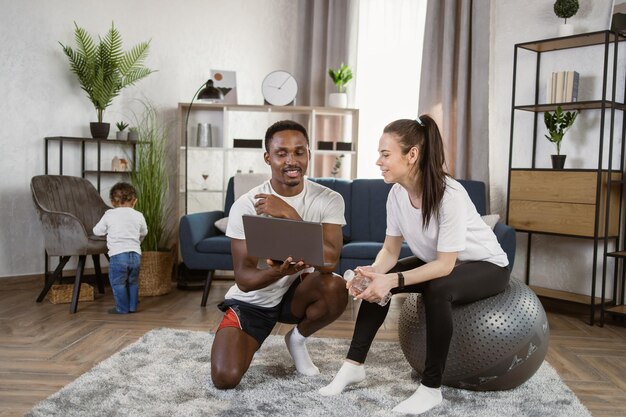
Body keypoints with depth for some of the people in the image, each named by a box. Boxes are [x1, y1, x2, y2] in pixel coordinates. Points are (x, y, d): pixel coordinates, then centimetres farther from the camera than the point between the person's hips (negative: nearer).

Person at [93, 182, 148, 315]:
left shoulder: (109, 215, 3)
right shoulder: (138, 216, 9)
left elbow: (97, 231, 12)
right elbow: (144, 232, 25)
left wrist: (108, 230, 33)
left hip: (117, 254, -4)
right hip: (135, 254, 4)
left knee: (118, 283, 7)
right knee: (133, 282, 18)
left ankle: (122, 308, 10)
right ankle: (132, 306, 23)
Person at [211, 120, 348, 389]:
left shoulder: (328, 199, -15)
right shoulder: (245, 205, -18)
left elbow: (329, 260, -29)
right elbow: (244, 279, -20)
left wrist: (289, 215, -37)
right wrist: (278, 271, -42)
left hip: (296, 292, 2)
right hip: (252, 299, -1)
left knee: (335, 287, -31)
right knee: (225, 378, -21)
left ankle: (298, 338, 1)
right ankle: (249, 341, 17)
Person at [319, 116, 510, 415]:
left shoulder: (450, 195, -34)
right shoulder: (397, 194, -14)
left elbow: (445, 265, -32)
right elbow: (390, 249, -9)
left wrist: (393, 281, -41)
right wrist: (373, 272, -30)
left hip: (487, 265, -6)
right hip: (439, 262, 7)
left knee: (437, 289, -35)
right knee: (376, 281, -11)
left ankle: (431, 388, -20)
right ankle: (354, 364, -1)